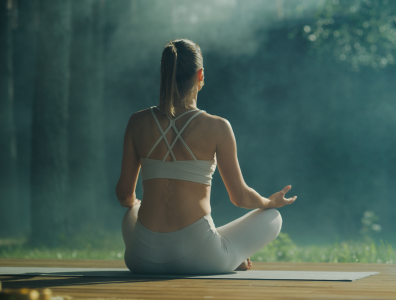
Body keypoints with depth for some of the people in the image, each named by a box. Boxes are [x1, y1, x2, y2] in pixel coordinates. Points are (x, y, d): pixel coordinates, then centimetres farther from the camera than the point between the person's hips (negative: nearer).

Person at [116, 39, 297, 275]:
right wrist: (271, 202, 25)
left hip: (144, 258, 2)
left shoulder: (139, 122, 3)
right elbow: (240, 197, 2)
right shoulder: (216, 127, -6)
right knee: (273, 218, 22)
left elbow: (125, 194, 9)